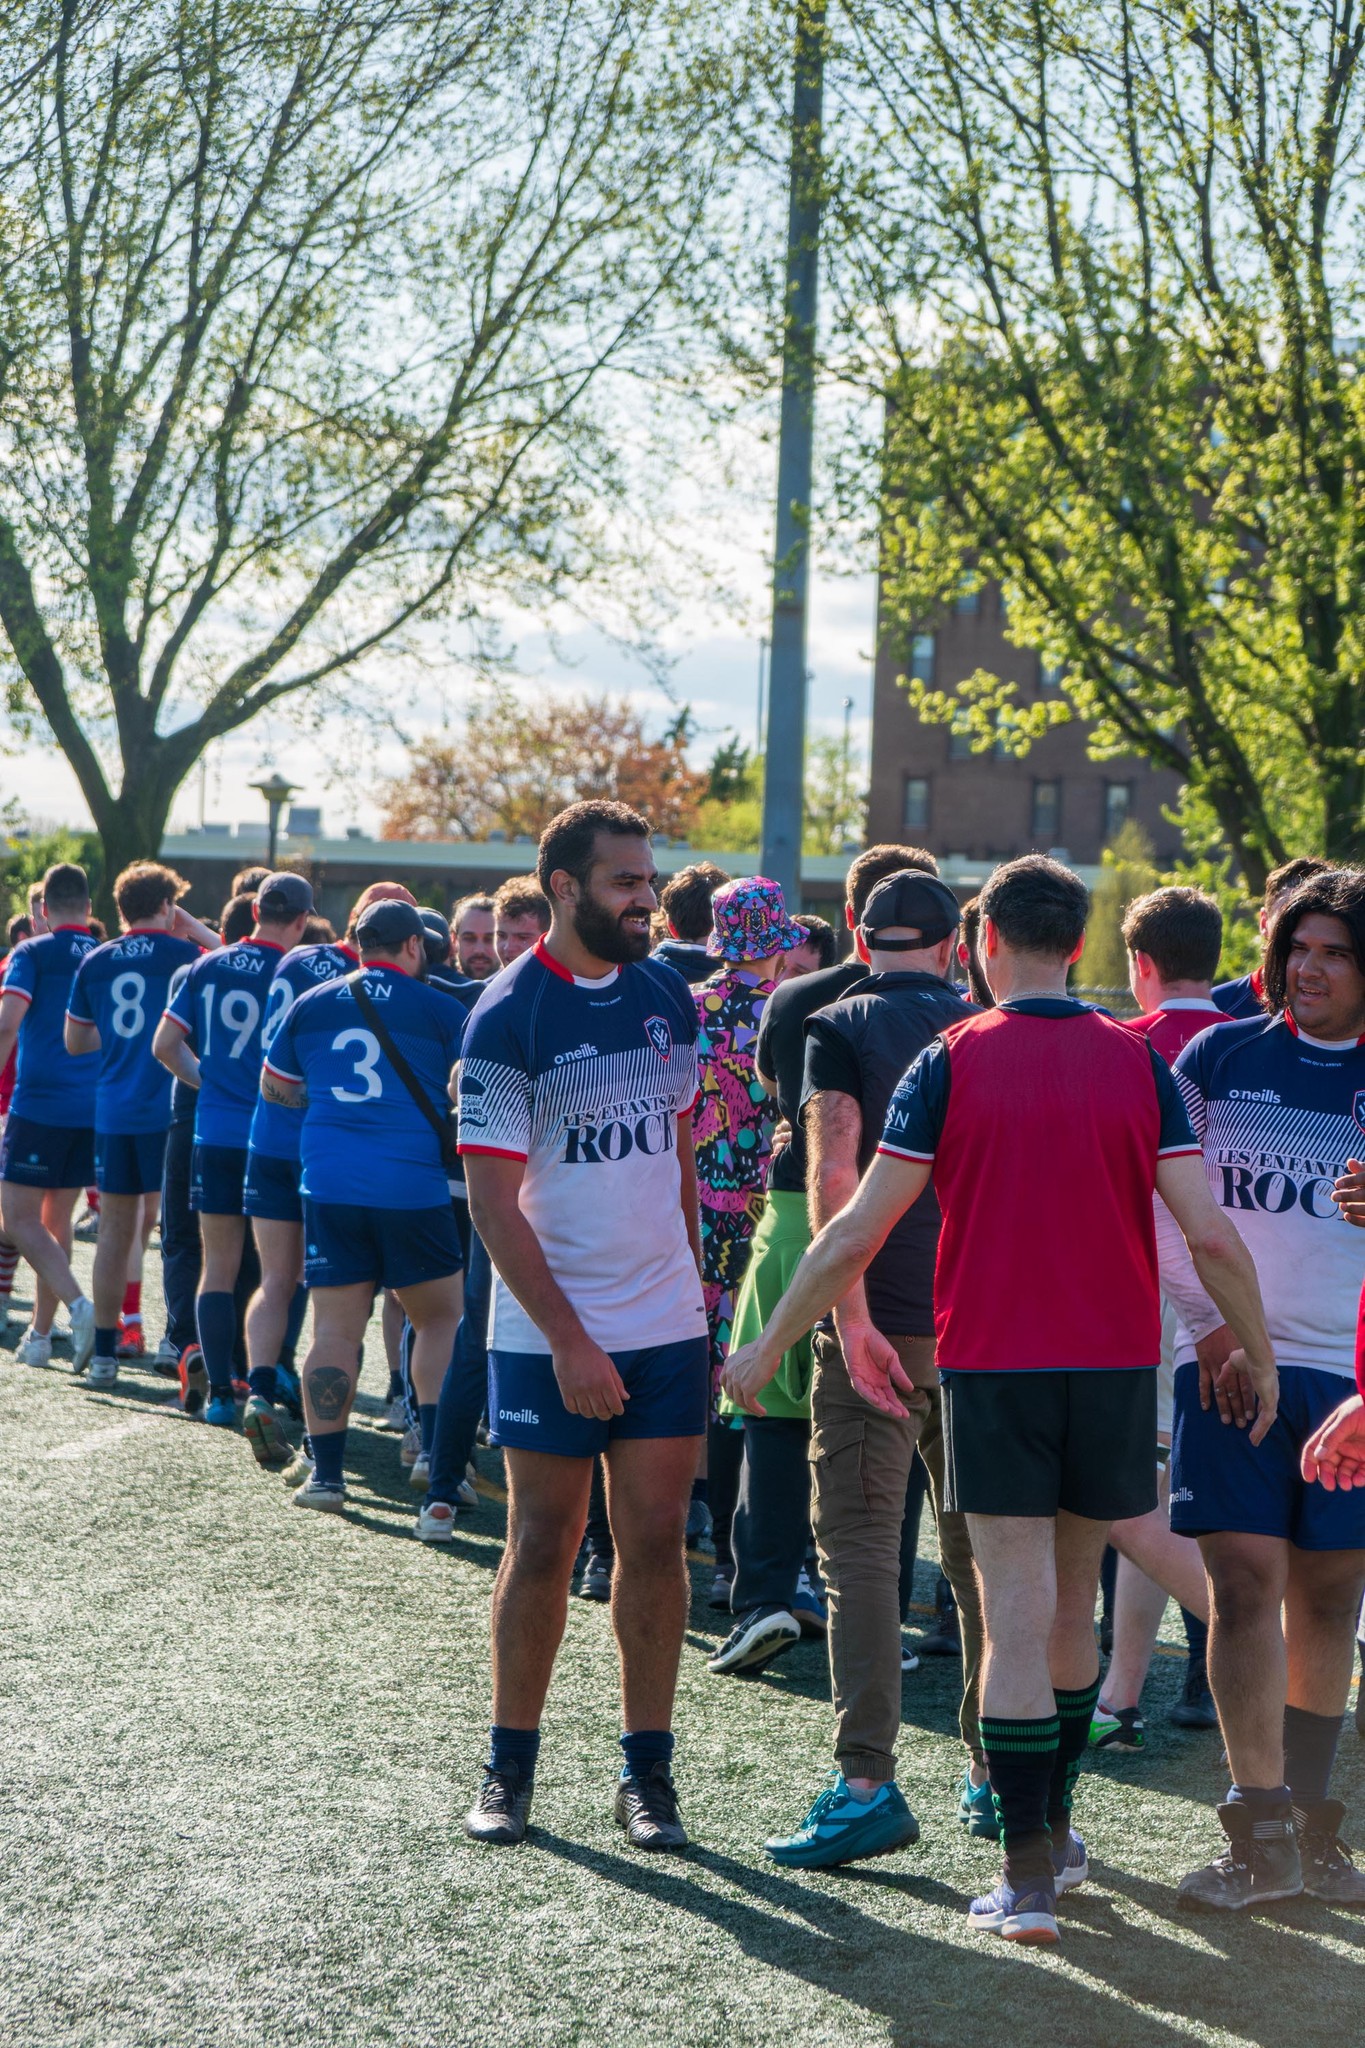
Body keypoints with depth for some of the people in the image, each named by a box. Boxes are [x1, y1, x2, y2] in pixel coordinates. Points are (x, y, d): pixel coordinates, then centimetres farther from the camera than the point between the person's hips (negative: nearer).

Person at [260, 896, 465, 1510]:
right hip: (413, 1186, -2)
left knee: (335, 1327, 4)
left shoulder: (311, 1006, 9)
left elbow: (274, 1088, 20)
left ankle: (326, 1473, 2)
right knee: (440, 1319, 12)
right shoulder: (440, 1010, -1)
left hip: (328, 1185, 2)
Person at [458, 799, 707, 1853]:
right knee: (541, 1547, 3)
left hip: (667, 1327, 4)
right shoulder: (509, 1018, -10)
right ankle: (511, 1764, 16)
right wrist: (569, 1340, -15)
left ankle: (648, 1769, 12)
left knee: (656, 1541, 3)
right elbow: (494, 1201, -12)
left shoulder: (670, 998, 7)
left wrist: (694, 1287, 14)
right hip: (549, 1338, -4)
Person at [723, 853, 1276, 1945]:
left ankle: (1030, 1877, -5)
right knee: (1074, 1606, 18)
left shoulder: (953, 1060, -5)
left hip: (993, 1364, -2)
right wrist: (1260, 1352, 10)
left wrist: (769, 1347, 4)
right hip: (1116, 1364, 3)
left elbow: (859, 1229, -6)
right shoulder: (1139, 1063, 1)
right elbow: (1211, 1234, -5)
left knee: (1018, 1615, -2)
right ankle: (1056, 1824, 31)